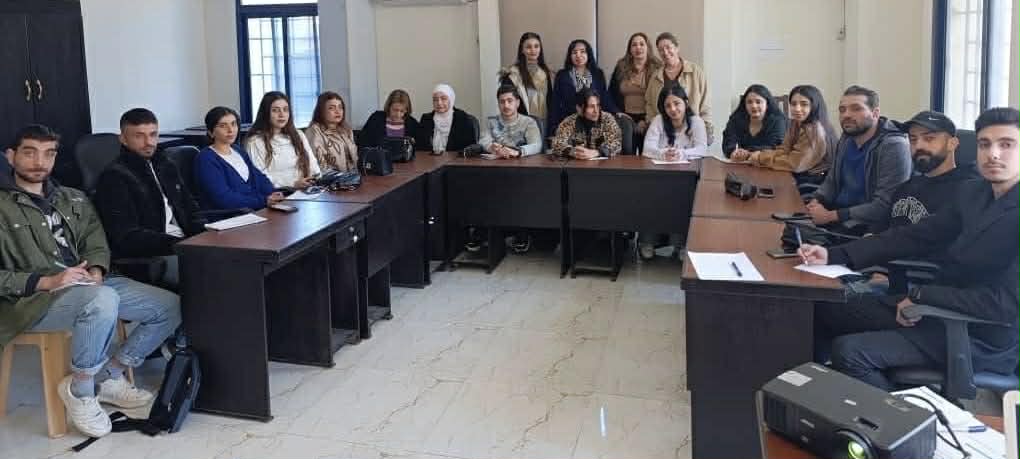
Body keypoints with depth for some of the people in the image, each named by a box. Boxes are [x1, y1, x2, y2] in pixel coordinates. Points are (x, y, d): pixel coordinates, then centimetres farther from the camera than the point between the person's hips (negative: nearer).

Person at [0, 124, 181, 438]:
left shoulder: (73, 199, 20)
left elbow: (96, 243, 14)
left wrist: (95, 271, -9)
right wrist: (46, 281, -19)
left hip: (88, 285, 7)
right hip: (32, 299, -7)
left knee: (171, 307, -6)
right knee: (103, 300, -39)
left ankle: (108, 376, 4)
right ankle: (80, 388, -16)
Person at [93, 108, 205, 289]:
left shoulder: (166, 165, 21)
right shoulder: (114, 177, -3)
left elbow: (190, 210, 24)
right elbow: (126, 237, -12)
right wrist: (178, 244, -22)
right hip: (147, 258, -8)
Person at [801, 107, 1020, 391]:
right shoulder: (971, 193, 7)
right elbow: (913, 237, 6)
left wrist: (920, 296, -20)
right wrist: (834, 256, -4)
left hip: (980, 338, -8)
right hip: (934, 308, 8)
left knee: (850, 351, -22)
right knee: (821, 309, 8)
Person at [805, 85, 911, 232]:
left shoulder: (893, 147, -17)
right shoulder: (847, 139, 8)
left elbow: (884, 207, -24)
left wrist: (830, 216, -22)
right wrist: (816, 201, -4)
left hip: (866, 229, -7)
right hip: (836, 219, 7)